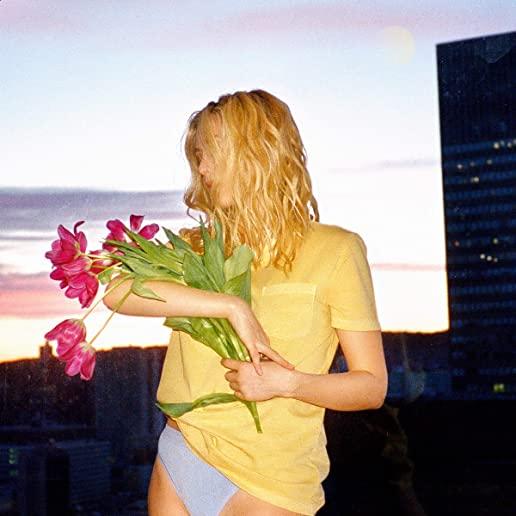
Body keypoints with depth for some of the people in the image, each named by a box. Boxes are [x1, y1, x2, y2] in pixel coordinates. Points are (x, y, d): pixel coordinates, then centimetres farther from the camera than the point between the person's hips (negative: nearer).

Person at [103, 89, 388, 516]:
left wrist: (286, 382, -19)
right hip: (180, 461, 3)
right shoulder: (198, 246, 5)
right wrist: (231, 306, -21)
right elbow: (116, 291, -15)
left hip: (268, 480, -3)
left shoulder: (334, 249, -3)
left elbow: (372, 386, -3)